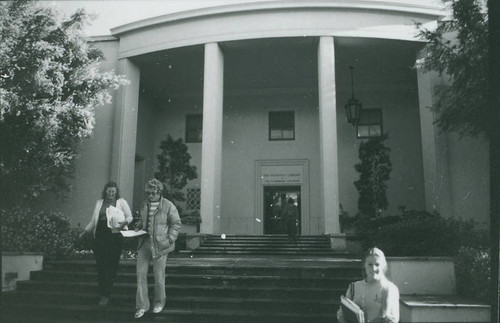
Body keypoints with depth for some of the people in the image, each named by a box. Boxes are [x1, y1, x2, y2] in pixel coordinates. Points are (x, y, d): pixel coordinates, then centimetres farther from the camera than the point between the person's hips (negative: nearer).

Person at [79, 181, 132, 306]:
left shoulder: (122, 202, 7)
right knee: (100, 264, 3)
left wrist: (124, 222, -16)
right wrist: (85, 231, 16)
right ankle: (102, 292, 15)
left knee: (111, 265, -5)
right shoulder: (99, 202, 17)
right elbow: (93, 220, 22)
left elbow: (130, 217, 5)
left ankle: (106, 295, 0)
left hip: (115, 236, -3)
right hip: (100, 235, 4)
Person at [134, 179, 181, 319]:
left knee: (159, 276, 5)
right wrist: (137, 228, 5)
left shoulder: (168, 206, -7)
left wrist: (170, 238, -13)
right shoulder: (144, 205, 9)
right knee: (141, 274, 0)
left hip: (160, 245, -4)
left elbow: (176, 223, -3)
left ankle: (159, 302, 26)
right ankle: (142, 306, 10)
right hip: (144, 244, 5)